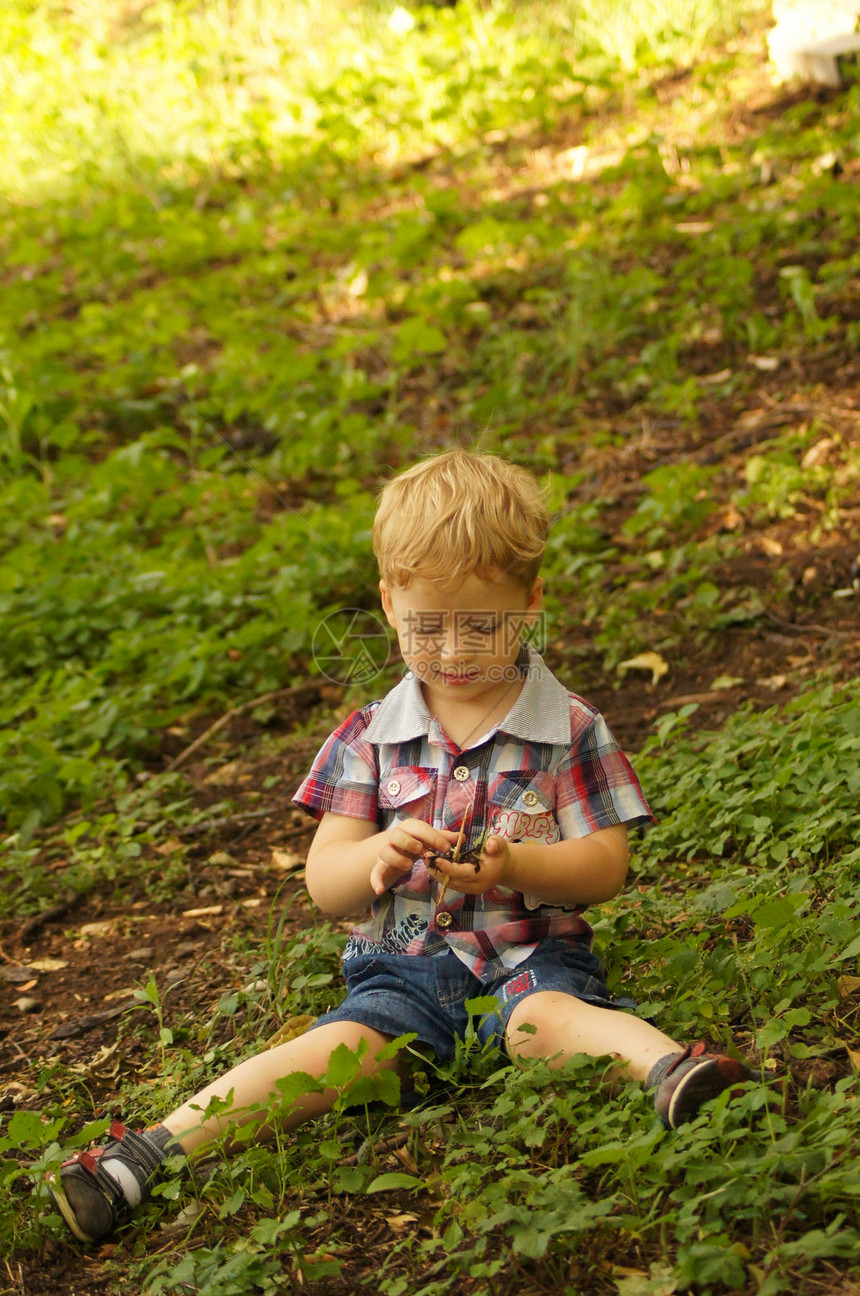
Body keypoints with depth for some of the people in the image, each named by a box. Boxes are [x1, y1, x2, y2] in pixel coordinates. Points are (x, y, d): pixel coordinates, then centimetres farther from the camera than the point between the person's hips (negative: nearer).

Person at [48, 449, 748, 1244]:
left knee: (547, 1017, -34)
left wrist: (513, 866, -21)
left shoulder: (570, 731, 3)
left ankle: (672, 1069, -60)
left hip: (530, 953, -1)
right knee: (346, 1047, -26)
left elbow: (605, 867, -1)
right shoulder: (372, 739, 8)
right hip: (403, 964, 1)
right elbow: (325, 886, 5)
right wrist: (377, 857, -20)